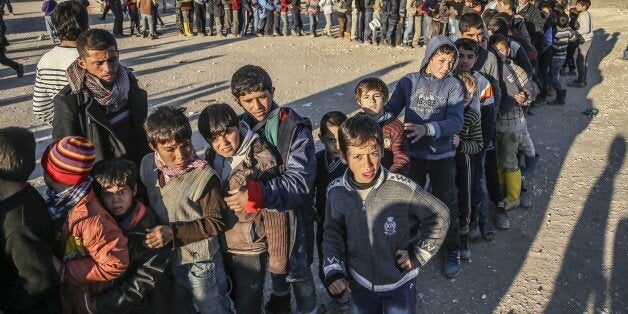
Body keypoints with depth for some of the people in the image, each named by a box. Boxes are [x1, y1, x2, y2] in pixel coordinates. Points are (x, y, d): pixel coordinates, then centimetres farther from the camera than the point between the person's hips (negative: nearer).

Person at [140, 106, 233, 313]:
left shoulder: (204, 177, -26)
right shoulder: (147, 165, -8)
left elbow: (216, 222, -20)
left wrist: (174, 233, -25)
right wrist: (152, 230, -2)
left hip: (199, 263, -5)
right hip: (164, 259, 6)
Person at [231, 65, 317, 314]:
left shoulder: (294, 128, -22)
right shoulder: (243, 124, -3)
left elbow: (300, 181, -30)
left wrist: (257, 194, -42)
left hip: (291, 212, -6)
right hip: (261, 212, 6)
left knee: (296, 270, 11)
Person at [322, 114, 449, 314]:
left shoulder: (403, 188, -24)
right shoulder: (336, 192, -14)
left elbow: (439, 217, -10)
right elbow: (333, 233, 0)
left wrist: (418, 255, -10)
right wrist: (333, 271, -11)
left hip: (400, 282, -3)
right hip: (359, 282, 3)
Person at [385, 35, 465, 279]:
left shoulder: (453, 86, -7)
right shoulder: (409, 82, -2)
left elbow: (455, 122, -18)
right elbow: (391, 109, -6)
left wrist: (426, 128, -34)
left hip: (442, 155, -1)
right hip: (412, 154, 1)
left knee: (446, 204, 11)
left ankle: (452, 251, 32)